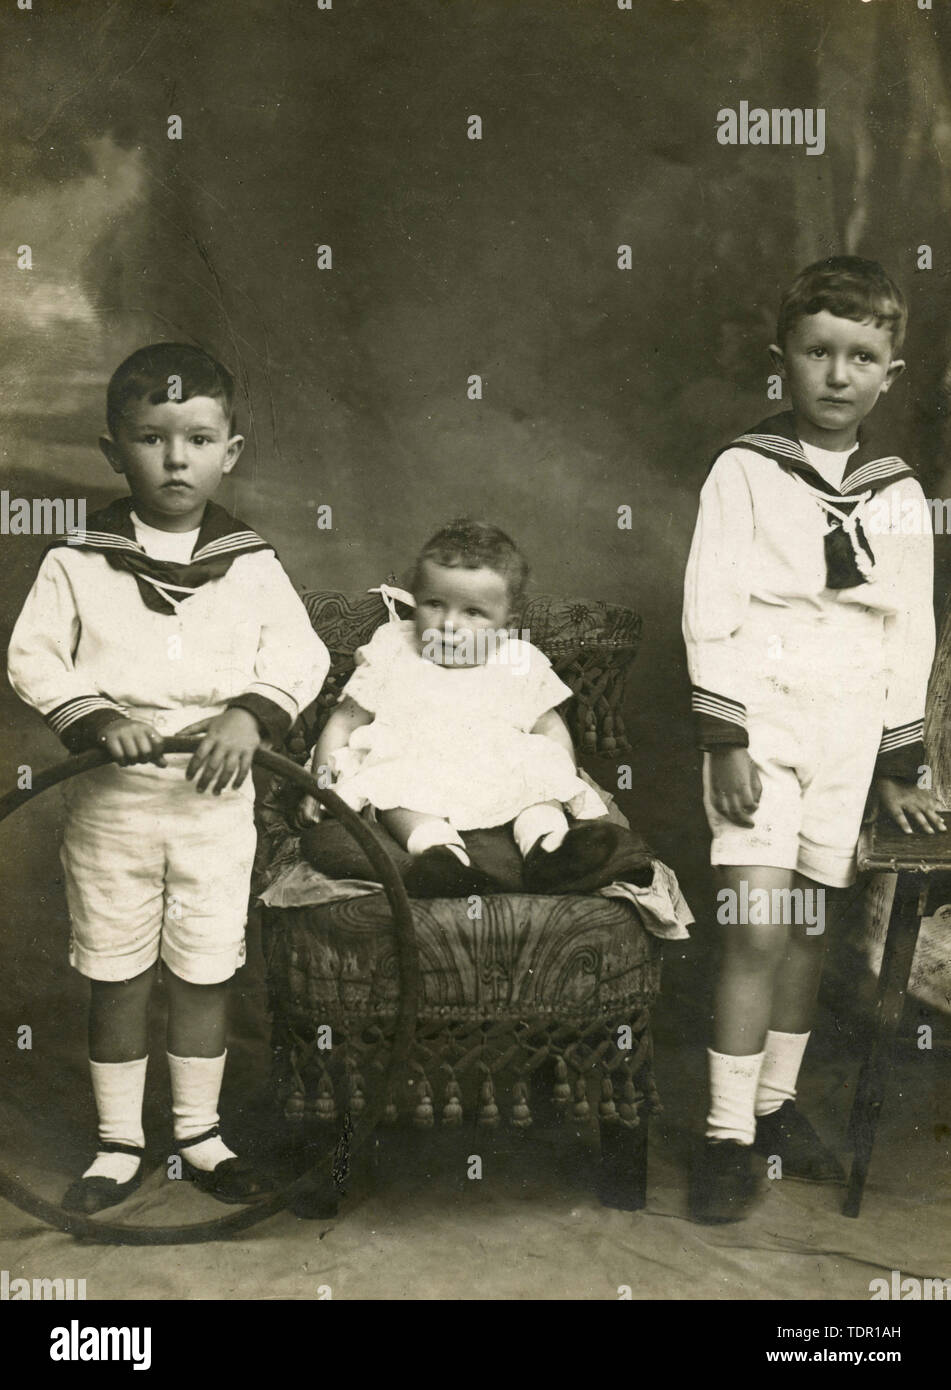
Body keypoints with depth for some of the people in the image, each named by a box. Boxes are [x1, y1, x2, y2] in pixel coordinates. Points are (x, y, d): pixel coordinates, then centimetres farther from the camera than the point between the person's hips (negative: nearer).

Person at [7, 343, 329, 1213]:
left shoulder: (252, 566, 1)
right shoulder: (77, 563, -2)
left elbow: (300, 654, -3)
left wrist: (249, 717, -20)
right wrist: (96, 719, -18)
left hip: (216, 793, 1)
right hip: (111, 796, 0)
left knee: (204, 971, 10)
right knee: (116, 975, 9)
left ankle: (200, 1134, 27)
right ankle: (119, 1146, 23)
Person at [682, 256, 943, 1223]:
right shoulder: (745, 471, -3)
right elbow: (710, 611, -6)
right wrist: (724, 739, -13)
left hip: (849, 729, 4)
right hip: (760, 715, -4)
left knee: (809, 923, 10)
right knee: (757, 928, -10)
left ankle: (776, 1103, 24)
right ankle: (729, 1135, -1)